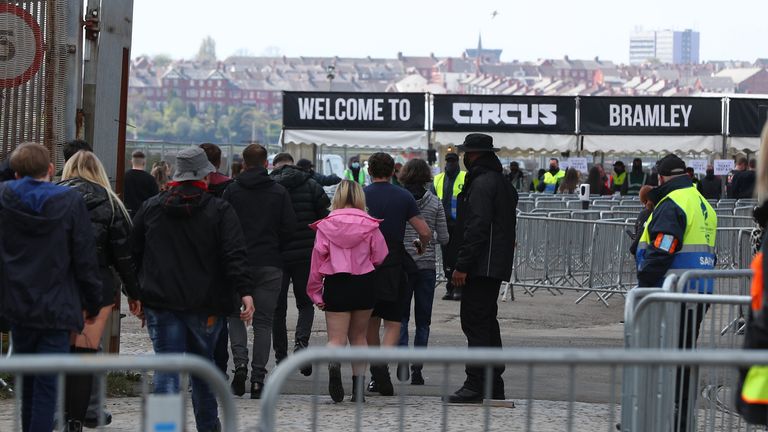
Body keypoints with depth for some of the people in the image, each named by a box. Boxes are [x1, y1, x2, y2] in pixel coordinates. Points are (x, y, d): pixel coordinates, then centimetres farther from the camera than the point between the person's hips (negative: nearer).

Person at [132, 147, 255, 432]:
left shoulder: (150, 208, 7)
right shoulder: (219, 210, -2)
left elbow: (133, 252, 11)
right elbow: (235, 255, -12)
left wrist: (136, 293, 18)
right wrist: (245, 291, -17)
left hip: (160, 302, 1)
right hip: (205, 304, 0)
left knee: (167, 367, -1)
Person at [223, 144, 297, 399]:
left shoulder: (231, 191, -1)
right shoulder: (279, 192, 2)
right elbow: (289, 227, -1)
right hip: (270, 265, 1)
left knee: (236, 316, 12)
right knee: (263, 321, 5)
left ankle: (240, 362, -10)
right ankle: (258, 377, 1)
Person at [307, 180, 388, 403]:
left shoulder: (326, 226, -3)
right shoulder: (370, 225, -3)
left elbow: (317, 259, -3)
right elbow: (380, 257, -1)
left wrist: (315, 292, 3)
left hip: (336, 284, -1)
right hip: (365, 283, 1)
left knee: (336, 338, 2)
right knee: (359, 336, 17)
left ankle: (333, 362, -33)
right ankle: (359, 388, 12)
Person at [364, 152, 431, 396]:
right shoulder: (403, 197, 0)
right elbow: (425, 232, -2)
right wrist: (422, 245, 20)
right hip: (394, 267, -1)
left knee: (371, 322, 14)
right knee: (392, 324, 1)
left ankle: (376, 376, 16)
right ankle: (382, 365, -23)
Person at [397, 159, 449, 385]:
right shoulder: (435, 203, -2)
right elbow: (444, 238, -1)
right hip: (427, 265, 1)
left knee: (401, 316, 7)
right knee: (423, 320, 8)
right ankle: (417, 369, 6)